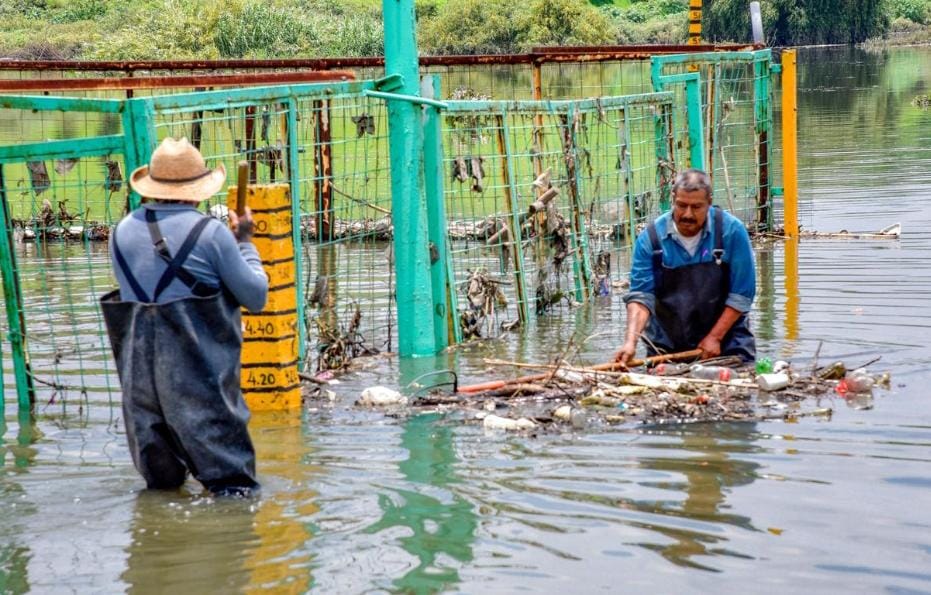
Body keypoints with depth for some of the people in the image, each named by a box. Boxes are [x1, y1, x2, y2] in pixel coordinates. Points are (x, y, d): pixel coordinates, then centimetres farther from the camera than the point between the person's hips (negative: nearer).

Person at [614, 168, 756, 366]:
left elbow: (741, 294, -8)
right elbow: (640, 295, -13)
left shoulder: (732, 231, -11)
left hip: (726, 341, -1)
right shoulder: (651, 237, -10)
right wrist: (630, 341, -27)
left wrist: (715, 337, -13)